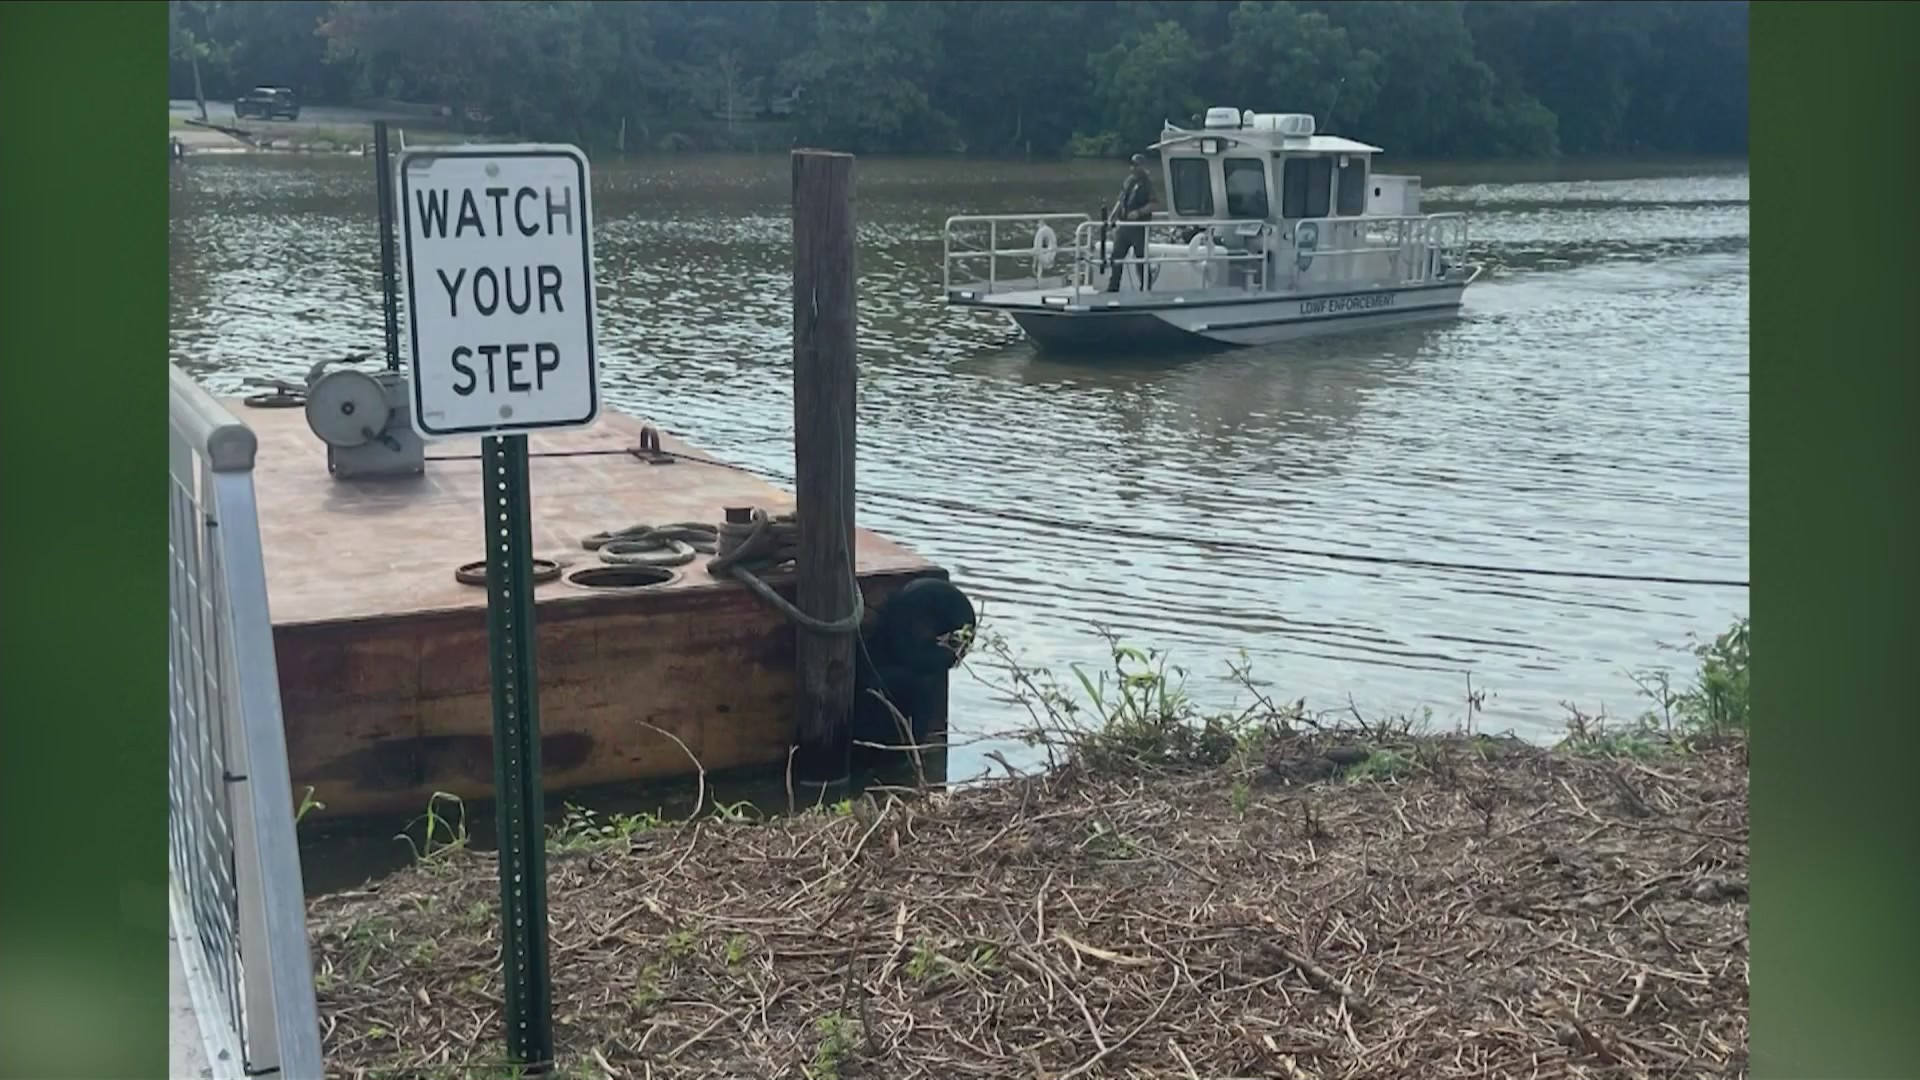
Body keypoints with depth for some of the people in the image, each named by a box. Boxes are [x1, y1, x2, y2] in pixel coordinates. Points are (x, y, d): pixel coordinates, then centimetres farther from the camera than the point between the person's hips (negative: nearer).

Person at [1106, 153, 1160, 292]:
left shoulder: (1147, 183, -9)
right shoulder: (1129, 180, 11)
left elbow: (1155, 205, -16)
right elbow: (1121, 200, 20)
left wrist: (1139, 212, -25)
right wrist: (1113, 215, 7)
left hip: (1139, 227, -7)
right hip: (1124, 225, 7)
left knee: (1142, 260, 1)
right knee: (1116, 256, 9)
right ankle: (1113, 289, 16)